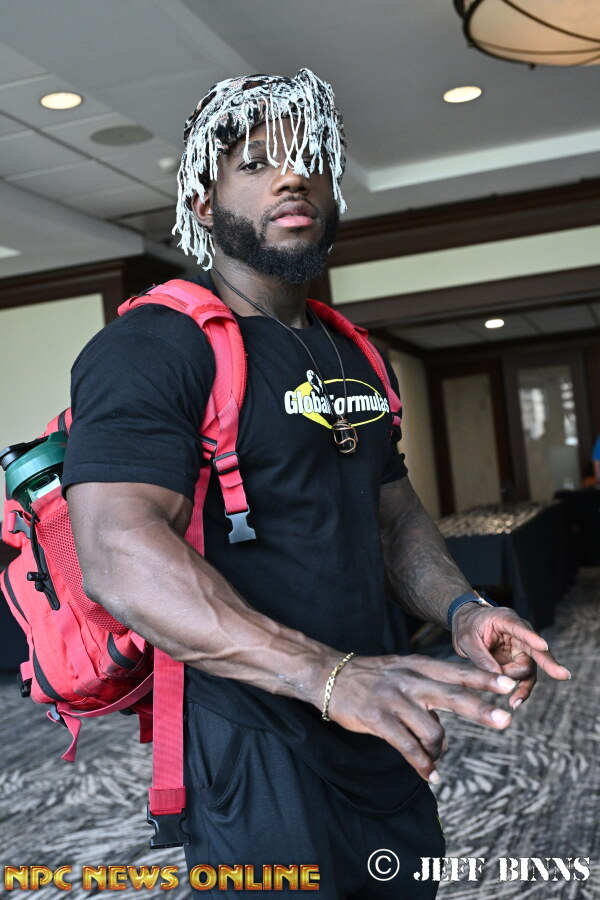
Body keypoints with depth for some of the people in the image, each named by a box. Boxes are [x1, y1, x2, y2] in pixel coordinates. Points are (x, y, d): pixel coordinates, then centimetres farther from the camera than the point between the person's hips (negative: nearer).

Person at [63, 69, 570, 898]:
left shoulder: (355, 359, 12)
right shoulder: (151, 347, -14)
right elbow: (119, 556, -26)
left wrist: (461, 610, -4)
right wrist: (329, 676, -35)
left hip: (377, 733, 8)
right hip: (250, 745, -8)